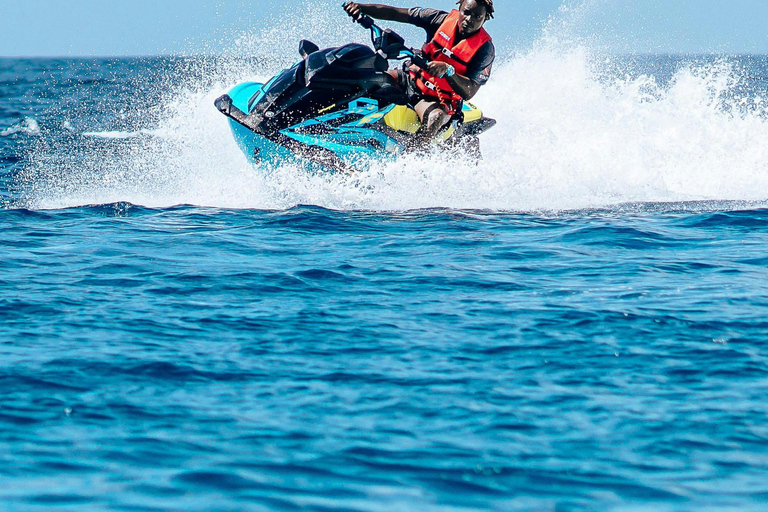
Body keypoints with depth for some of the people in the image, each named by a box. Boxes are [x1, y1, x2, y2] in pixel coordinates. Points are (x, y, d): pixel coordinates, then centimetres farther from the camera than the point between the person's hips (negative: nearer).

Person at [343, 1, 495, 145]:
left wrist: (447, 70, -39)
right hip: (412, 80, 5)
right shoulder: (443, 20, -5)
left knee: (435, 117, -39)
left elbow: (469, 92, -22)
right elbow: (394, 13, -5)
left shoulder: (485, 48, -15)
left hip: (441, 100, -5)